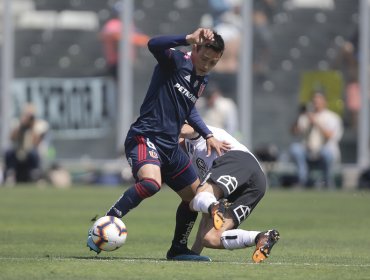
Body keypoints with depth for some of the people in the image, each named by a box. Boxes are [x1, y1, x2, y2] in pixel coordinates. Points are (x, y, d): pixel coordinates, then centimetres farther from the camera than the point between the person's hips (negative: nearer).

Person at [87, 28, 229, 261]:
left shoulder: (202, 80, 15)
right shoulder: (176, 62, -10)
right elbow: (154, 45, -32)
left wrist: (208, 136, 22)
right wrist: (189, 39, -42)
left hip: (170, 146, 9)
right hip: (145, 137, -9)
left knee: (196, 196, 15)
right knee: (151, 182, -35)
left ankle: (178, 249, 33)